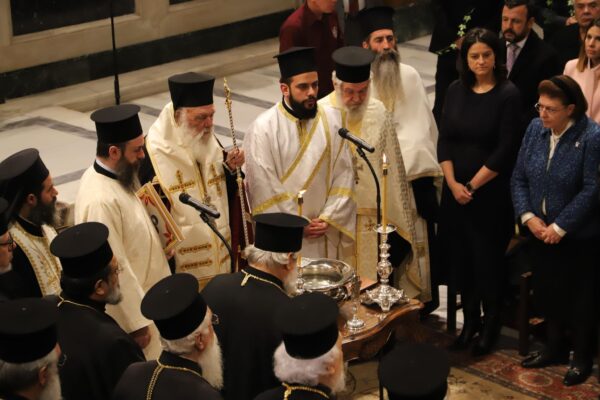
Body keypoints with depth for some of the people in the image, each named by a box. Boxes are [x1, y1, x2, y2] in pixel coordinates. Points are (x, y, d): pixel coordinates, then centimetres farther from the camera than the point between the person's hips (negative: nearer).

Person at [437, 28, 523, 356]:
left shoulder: (508, 95, -9)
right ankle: (470, 318, 26)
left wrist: (473, 185, -12)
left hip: (491, 192, -4)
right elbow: (444, 140, 4)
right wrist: (453, 183, -8)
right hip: (455, 189, 4)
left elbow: (506, 150, -12)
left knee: (487, 258, 3)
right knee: (458, 255, 8)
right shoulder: (456, 90, 5)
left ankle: (491, 324, 22)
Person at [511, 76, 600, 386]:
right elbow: (519, 177, 3)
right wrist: (528, 216, -9)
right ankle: (553, 348, 34)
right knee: (546, 291, 15)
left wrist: (559, 227, -17)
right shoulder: (535, 129, -1)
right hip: (540, 232, 5)